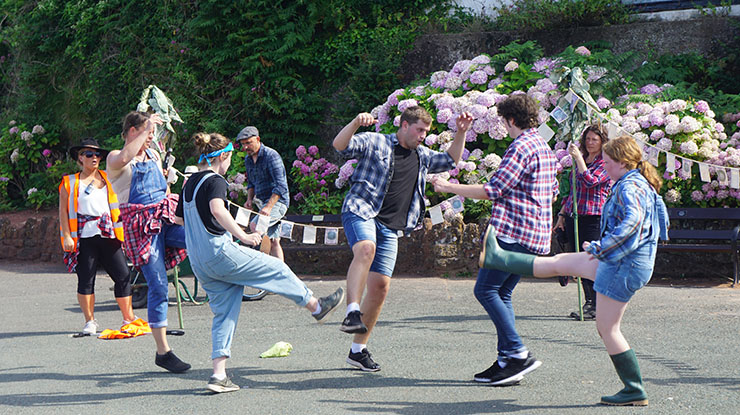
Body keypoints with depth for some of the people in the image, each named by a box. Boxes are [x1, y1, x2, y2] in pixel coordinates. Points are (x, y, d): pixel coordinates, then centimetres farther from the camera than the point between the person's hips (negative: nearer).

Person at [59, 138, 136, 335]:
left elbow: (117, 206, 23)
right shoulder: (70, 183, 8)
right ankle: (90, 321, 10)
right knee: (86, 279, 0)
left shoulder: (108, 179, 16)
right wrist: (67, 236, -4)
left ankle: (128, 318, 8)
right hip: (84, 238, -2)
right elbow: (63, 211, 4)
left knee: (122, 276, -2)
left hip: (108, 236, 2)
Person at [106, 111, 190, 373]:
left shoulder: (154, 155, 20)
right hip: (140, 226, -6)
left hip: (165, 219, 6)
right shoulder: (116, 158, -1)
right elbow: (124, 158, -29)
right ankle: (163, 352, 1)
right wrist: (146, 128, -23)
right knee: (158, 286, -7)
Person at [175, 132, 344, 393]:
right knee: (277, 268, 9)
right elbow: (217, 209, -30)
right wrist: (242, 236, -30)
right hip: (220, 253, -9)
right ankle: (316, 307, 25)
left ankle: (218, 374, 2)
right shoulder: (214, 181, -11)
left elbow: (180, 218, 24)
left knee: (224, 313, 10)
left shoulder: (190, 184, 15)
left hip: (199, 262, 9)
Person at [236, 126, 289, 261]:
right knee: (273, 242, 6)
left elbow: (280, 186, -20)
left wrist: (268, 207, -28)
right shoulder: (248, 160, 12)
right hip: (263, 202, 9)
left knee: (255, 226, -28)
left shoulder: (271, 155, -13)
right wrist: (249, 199, 4)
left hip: (277, 201, -9)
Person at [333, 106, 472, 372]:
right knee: (366, 249, -38)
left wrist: (461, 133, 18)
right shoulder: (374, 143, 3)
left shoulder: (422, 156, 23)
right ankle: (352, 313, -46)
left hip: (391, 227, 6)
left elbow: (451, 161, 33)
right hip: (361, 212, -6)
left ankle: (358, 349, 10)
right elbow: (339, 145, -9)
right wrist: (356, 123, -27)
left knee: (380, 286, 0)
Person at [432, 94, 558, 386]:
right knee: (502, 293, 11)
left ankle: (518, 354, -12)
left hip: (513, 230, -10)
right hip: (537, 234, 10)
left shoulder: (521, 147, -12)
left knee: (486, 290, -7)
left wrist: (449, 187, -5)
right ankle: (506, 362, 7)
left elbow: (493, 190, -14)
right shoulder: (545, 147, 18)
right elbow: (552, 191, 28)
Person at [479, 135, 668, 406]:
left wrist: (600, 247, -26)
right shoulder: (643, 185, 15)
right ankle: (495, 257, 22)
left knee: (607, 328, -3)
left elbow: (631, 223, -35)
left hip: (624, 267, -10)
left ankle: (635, 391, 4)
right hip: (621, 261, 10)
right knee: (559, 263, 14)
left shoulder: (628, 188, -17)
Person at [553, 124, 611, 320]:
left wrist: (578, 157, -16)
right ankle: (588, 302, 15)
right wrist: (562, 215, 20)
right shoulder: (579, 162, 18)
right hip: (574, 216, 7)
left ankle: (595, 307, -3)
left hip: (594, 217, -7)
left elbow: (590, 181, -20)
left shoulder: (605, 163, -3)